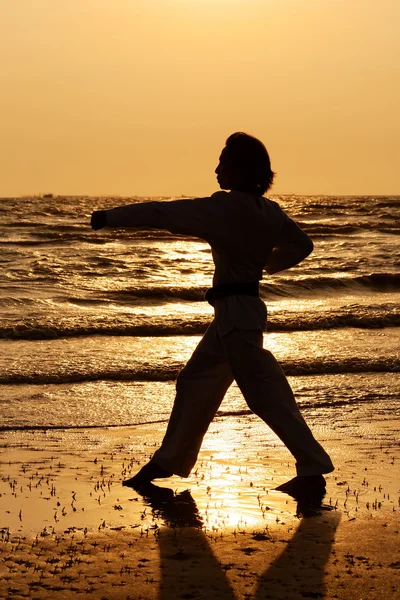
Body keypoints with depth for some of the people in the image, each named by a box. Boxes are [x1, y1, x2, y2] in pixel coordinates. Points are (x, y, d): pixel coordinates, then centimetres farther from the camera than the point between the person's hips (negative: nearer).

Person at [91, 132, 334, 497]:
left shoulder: (225, 207, -14)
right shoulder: (269, 212, 9)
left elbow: (162, 214, -10)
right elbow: (301, 245, 18)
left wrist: (110, 217, -2)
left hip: (235, 312, -10)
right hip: (246, 307, 10)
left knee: (266, 393, -8)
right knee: (195, 382, 17)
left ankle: (313, 470, -5)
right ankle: (167, 462, 28)